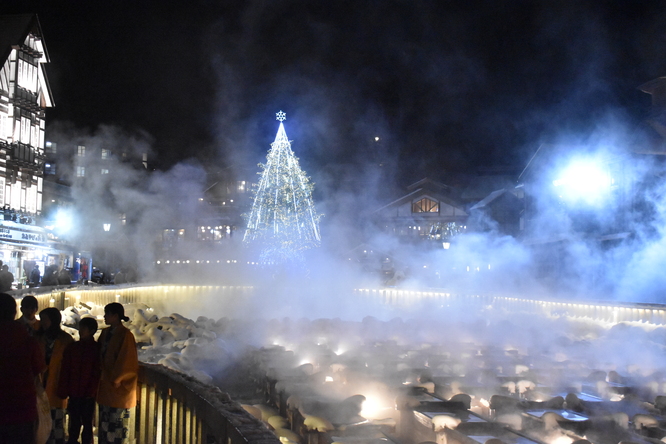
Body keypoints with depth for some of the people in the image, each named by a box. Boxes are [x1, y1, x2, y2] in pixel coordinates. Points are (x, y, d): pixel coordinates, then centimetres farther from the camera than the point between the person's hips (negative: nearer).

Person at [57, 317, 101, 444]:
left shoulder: (97, 349, -2)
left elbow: (97, 372, -5)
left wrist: (92, 390, -12)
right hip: (74, 394, 2)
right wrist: (63, 391, -1)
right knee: (74, 423, 7)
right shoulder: (72, 347, 6)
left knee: (87, 423, 6)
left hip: (89, 395, -2)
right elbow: (65, 371, 5)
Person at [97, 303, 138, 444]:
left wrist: (115, 379, -10)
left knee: (117, 421, -2)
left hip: (119, 388, -8)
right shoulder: (106, 333, 10)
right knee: (104, 420, 14)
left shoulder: (125, 335, -14)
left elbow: (126, 362, -15)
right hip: (105, 385, 8)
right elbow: (101, 356, 16)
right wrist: (102, 377, 8)